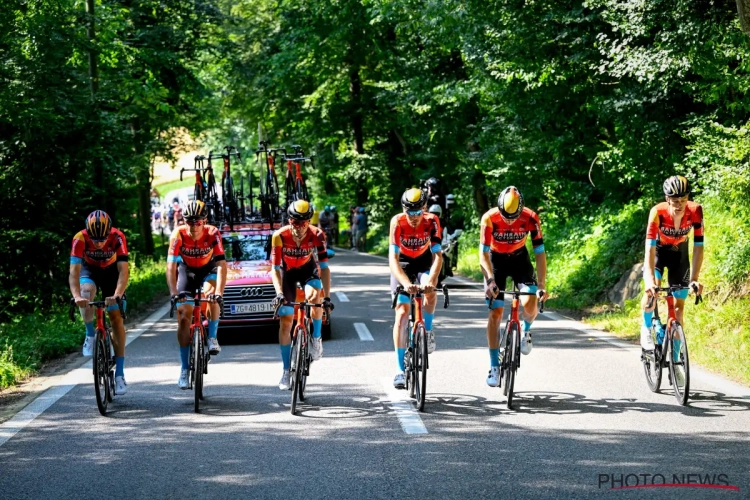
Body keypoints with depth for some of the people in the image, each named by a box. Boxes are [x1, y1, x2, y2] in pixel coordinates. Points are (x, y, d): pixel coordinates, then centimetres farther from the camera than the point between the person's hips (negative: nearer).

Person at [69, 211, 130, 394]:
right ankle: (90, 335, -14)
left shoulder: (117, 238, -34)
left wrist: (117, 294, -55)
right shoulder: (80, 239, -34)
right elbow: (74, 272, -39)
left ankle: (119, 373, -2)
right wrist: (76, 296, -56)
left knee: (116, 319, -6)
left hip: (111, 271, 0)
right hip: (89, 270, 0)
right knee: (86, 290, -35)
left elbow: (124, 270, -39)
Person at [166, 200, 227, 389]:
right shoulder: (178, 235, -28)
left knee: (211, 295, -35)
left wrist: (219, 292, -49)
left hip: (208, 269, -1)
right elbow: (171, 266, -32)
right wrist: (174, 293, -46)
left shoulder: (212, 234, -29)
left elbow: (221, 265, -36)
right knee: (183, 318, -7)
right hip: (187, 269, 1)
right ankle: (185, 369, -1)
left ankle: (213, 338, -16)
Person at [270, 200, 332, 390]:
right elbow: (275, 269, -26)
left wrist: (327, 296, -36)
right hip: (287, 272, 1)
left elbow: (324, 267, -28)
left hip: (308, 269, 0)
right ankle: (286, 371, 6)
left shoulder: (316, 236, -29)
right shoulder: (280, 236, -30)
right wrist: (279, 293, -40)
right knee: (285, 322, -3)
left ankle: (317, 339, -11)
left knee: (314, 296, -35)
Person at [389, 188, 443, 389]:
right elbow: (393, 258, -34)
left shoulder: (431, 222, -26)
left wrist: (431, 280, -49)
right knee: (402, 313, -13)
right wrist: (405, 283, -50)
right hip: (403, 264, -1)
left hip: (425, 263, 1)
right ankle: (401, 370, -14)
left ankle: (427, 331, -3)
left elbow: (437, 255, -32)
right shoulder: (397, 222, -29)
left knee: (430, 292, -32)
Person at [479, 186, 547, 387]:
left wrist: (541, 285, -27)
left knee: (529, 304, -23)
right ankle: (494, 367, 0)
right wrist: (490, 280, -39)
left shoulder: (531, 219, -26)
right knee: (495, 312, -7)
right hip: (495, 260, 0)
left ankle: (526, 330, 13)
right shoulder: (489, 219, -28)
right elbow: (483, 253, -25)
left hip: (519, 258, 0)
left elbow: (540, 253, -21)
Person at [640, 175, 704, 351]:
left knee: (679, 304, 0)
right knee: (652, 291, -27)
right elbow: (650, 248, -38)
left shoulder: (695, 211, -31)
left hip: (679, 253, 2)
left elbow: (698, 247, -29)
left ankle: (675, 356, 8)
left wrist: (694, 279, -37)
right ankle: (646, 330, 0)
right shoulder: (658, 212, -36)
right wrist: (650, 281, -49)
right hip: (658, 250, -2)